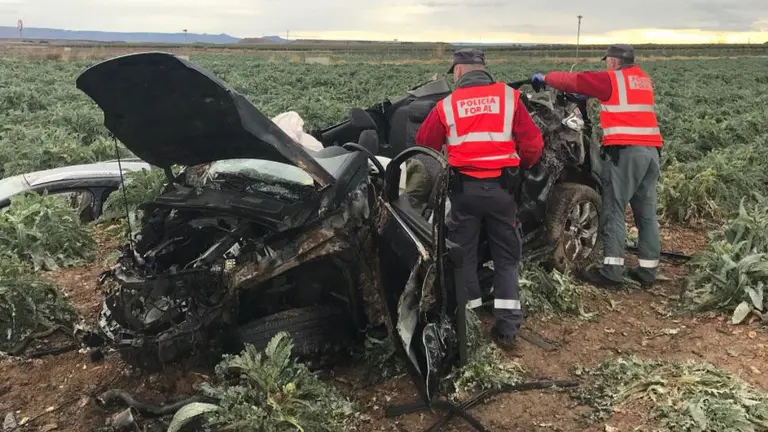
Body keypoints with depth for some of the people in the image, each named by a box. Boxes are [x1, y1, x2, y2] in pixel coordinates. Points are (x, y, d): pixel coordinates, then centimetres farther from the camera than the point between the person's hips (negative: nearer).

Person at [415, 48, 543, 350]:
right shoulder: (509, 97, 1)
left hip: (464, 189, 0)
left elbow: (424, 146, 8)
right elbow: (533, 143, -1)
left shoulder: (447, 105, 1)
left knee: (462, 256, 12)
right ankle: (507, 328, 8)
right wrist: (521, 165, 19)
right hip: (501, 188, 1)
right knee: (506, 258, 11)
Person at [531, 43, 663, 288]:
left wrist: (545, 78, 18)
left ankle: (612, 270, -5)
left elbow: (574, 80, 4)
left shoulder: (611, 79, 0)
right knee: (646, 212, 9)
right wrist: (582, 96, 34)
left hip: (624, 151, -7)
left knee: (614, 210, -3)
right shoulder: (644, 80, 20)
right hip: (651, 150, 7)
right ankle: (648, 270, 13)